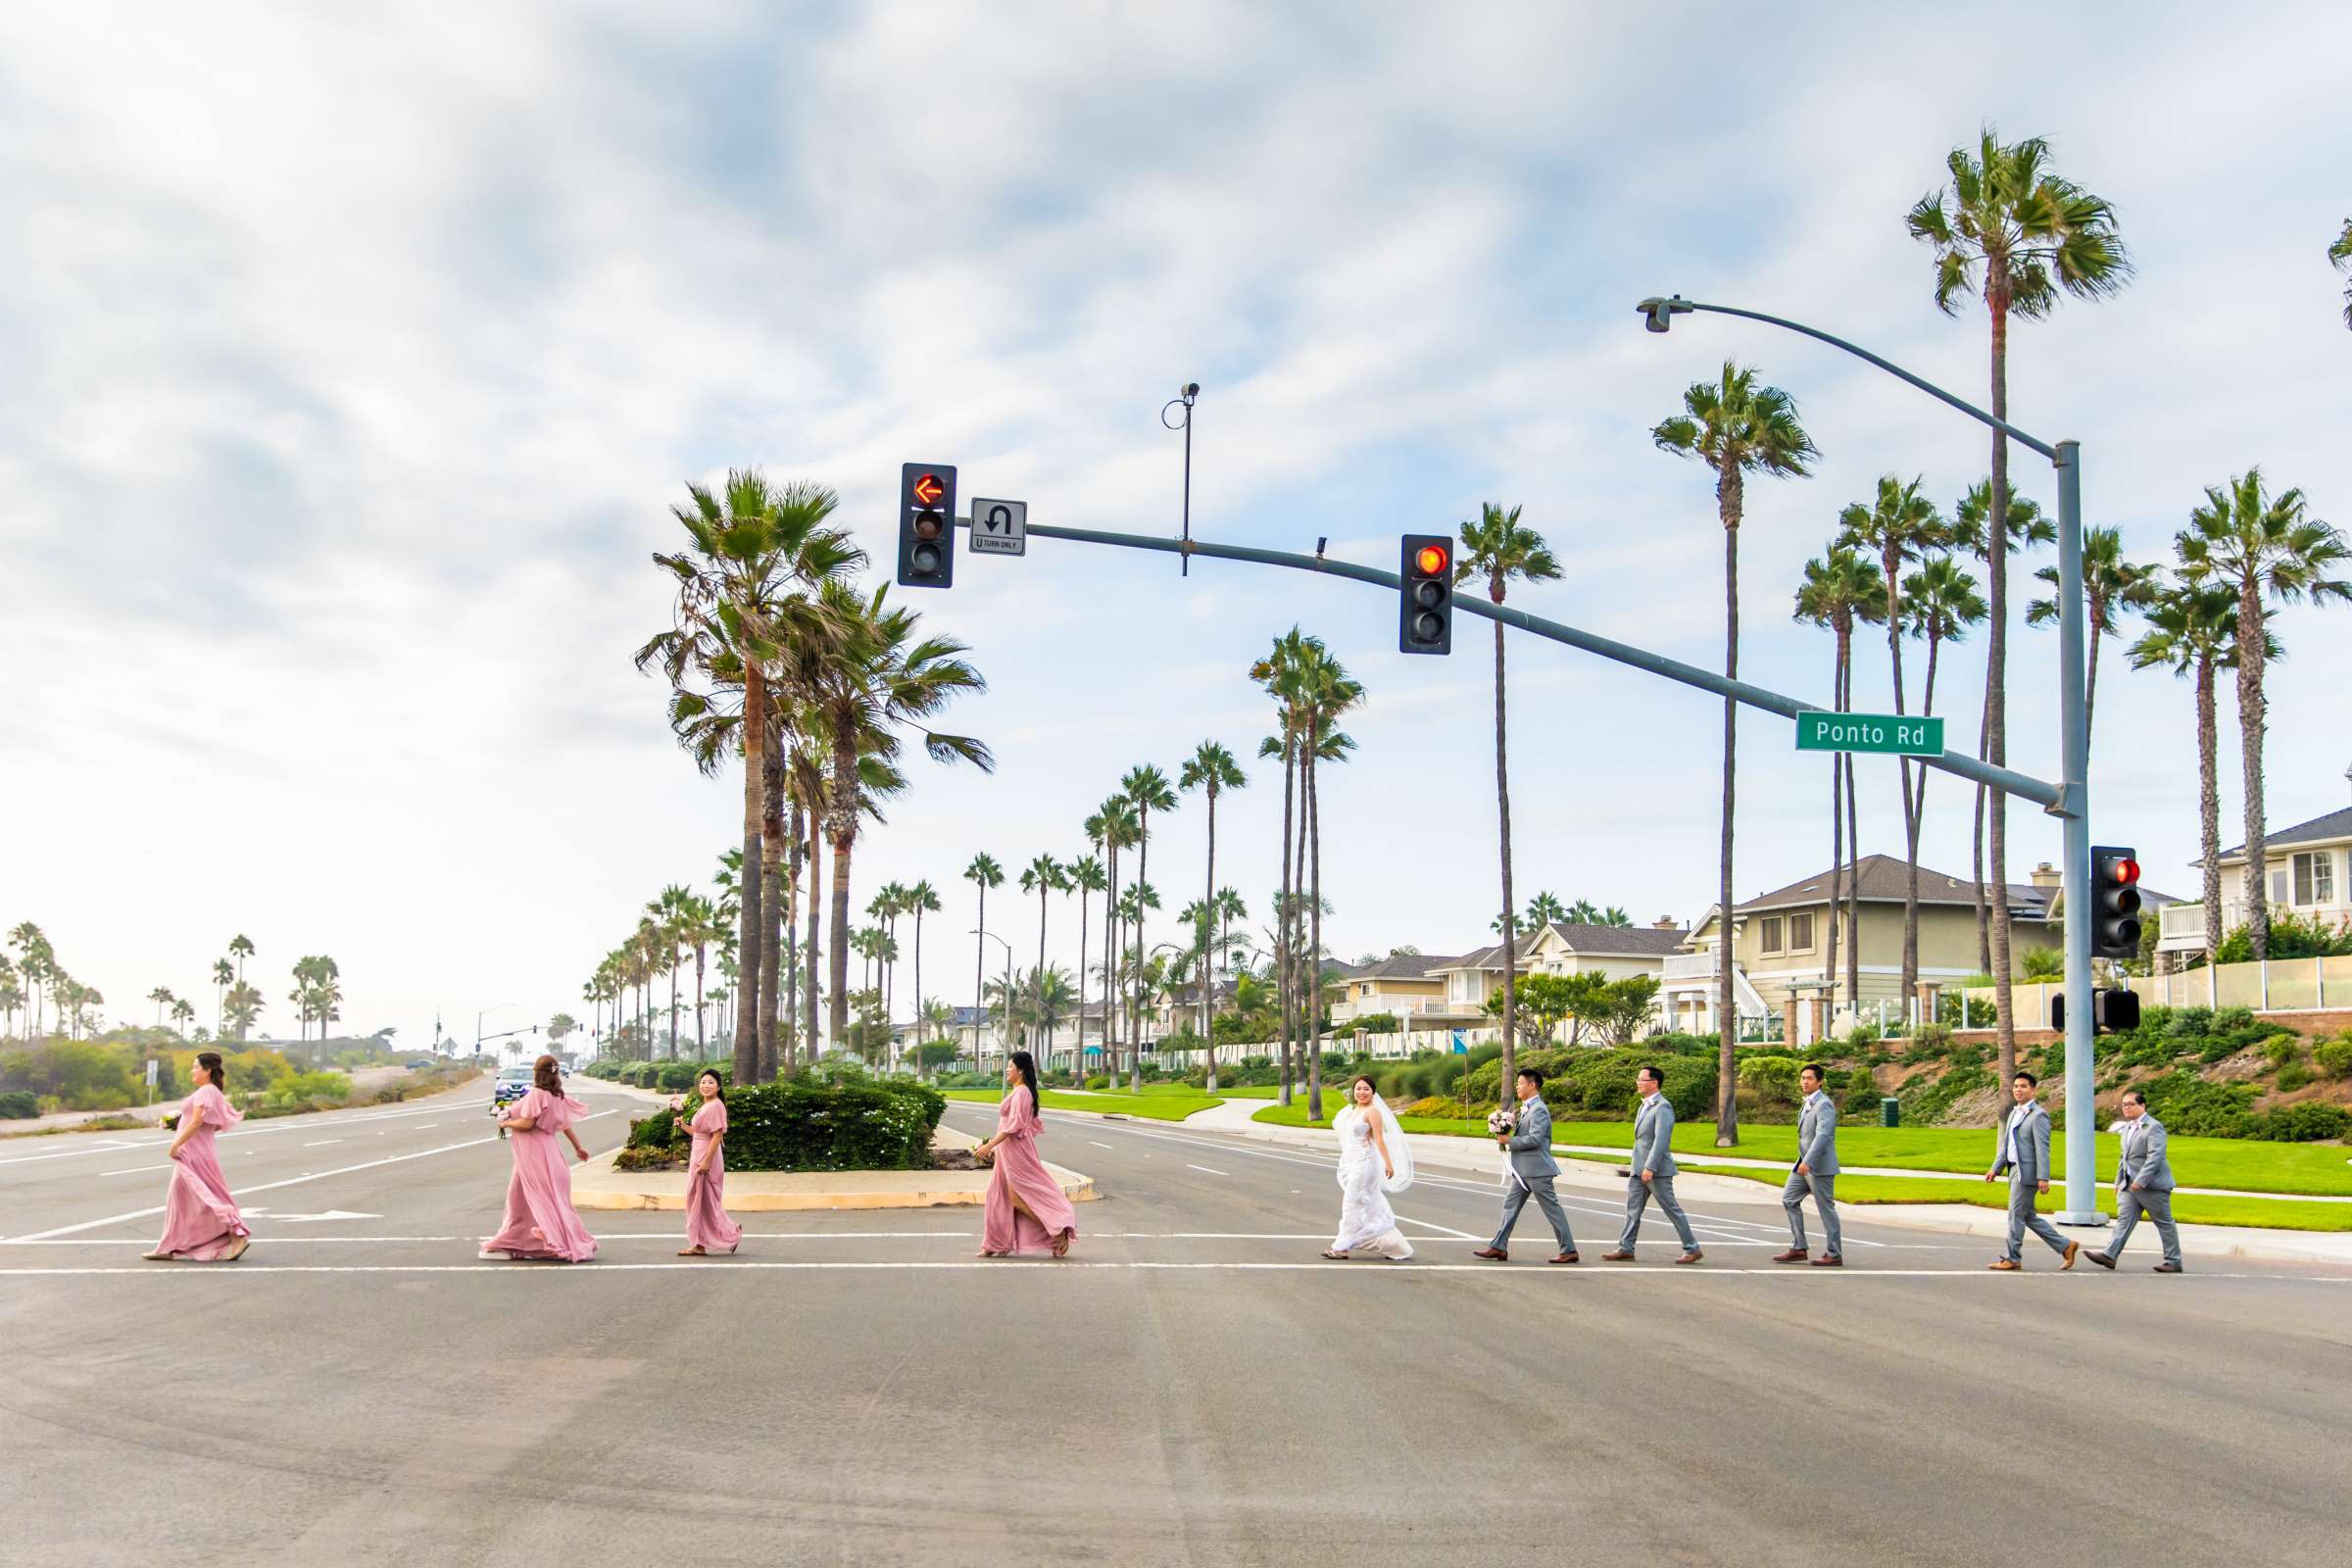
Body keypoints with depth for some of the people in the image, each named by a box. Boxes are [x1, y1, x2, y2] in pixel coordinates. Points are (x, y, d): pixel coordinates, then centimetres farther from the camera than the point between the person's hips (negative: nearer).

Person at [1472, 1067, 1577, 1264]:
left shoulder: (1538, 1109, -16)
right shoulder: (1527, 1108, 15)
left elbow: (1535, 1139, -24)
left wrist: (1510, 1140, -17)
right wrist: (1506, 1138, 7)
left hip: (1536, 1169, -10)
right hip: (1523, 1170, 10)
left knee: (1552, 1209, -2)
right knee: (1510, 1205, 8)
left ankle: (1569, 1250, 4)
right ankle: (1498, 1247, 11)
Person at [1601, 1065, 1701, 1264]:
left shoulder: (1662, 1108, -16)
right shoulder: (1644, 1106, 15)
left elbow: (1661, 1140, -23)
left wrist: (1650, 1168, -27)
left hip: (1656, 1170, -9)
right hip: (1639, 1169, 9)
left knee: (1672, 1209, -1)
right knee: (1632, 1209, 6)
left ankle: (1692, 1249, 8)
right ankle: (1625, 1249, 8)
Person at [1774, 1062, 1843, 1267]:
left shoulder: (1824, 1104, -15)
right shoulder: (1808, 1104, 14)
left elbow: (1823, 1135, -26)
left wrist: (1808, 1161, -32)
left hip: (1819, 1166, -9)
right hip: (1804, 1164, 9)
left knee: (1826, 1208, -1)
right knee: (1789, 1199, 7)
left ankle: (1834, 1255, 7)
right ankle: (1798, 1248, 10)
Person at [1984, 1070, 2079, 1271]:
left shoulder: (2038, 1115, -11)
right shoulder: (2014, 1113, 17)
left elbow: (2042, 1148, -16)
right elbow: (2006, 1145, 21)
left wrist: (2043, 1177, -20)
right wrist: (1995, 1168, 15)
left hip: (2027, 1172, -9)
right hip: (2014, 1170, 9)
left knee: (2016, 1215, -4)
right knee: (2028, 1216, 14)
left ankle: (2011, 1258, 4)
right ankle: (2065, 1246, 22)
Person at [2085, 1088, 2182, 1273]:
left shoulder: (2153, 1127, -13)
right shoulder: (2128, 1127, 15)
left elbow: (2155, 1156, -22)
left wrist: (2141, 1180, -28)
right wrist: (2118, 1181, 20)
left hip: (2152, 1185, -8)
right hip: (2130, 1185, 8)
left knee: (2164, 1223, 4)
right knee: (2124, 1219, -2)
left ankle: (2173, 1261, 13)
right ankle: (2109, 1255, -10)